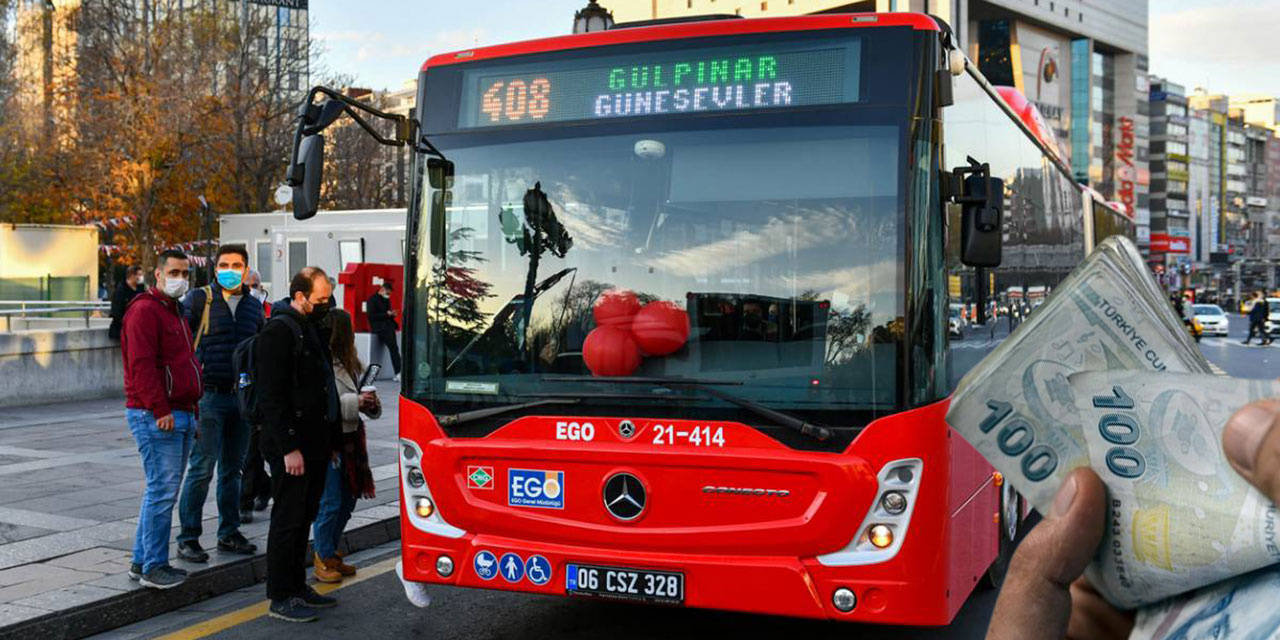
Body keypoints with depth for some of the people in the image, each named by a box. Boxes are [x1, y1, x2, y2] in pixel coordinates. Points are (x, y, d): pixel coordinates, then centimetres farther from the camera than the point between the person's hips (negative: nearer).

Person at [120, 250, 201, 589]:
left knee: (163, 490, 13)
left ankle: (142, 561, 21)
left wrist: (191, 408, 22)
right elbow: (141, 365, -19)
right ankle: (153, 566, -2)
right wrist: (160, 409, -22)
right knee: (162, 491, -9)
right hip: (156, 417, -10)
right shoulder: (145, 310, -10)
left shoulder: (174, 311, 22)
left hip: (181, 415, 10)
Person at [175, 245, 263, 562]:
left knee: (233, 469, 12)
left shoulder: (254, 306, 13)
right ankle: (188, 537, 3)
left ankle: (229, 533, 22)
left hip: (242, 396, 5)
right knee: (202, 468, -6)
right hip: (209, 395, -5)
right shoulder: (199, 299, -2)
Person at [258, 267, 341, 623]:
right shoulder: (278, 331, -14)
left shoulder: (313, 328, 15)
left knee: (303, 518, 15)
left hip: (315, 443, 9)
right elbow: (272, 396, -18)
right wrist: (289, 447, -21)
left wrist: (330, 440, 18)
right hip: (292, 447, -9)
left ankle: (298, 588, 25)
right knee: (288, 520, -1)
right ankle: (280, 599, 8)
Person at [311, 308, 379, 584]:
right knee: (330, 503, -4)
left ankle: (331, 554, 28)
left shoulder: (349, 363, 13)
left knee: (348, 499, 15)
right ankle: (323, 561, 10)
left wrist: (370, 402, -1)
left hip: (349, 441, 9)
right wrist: (355, 402, -23)